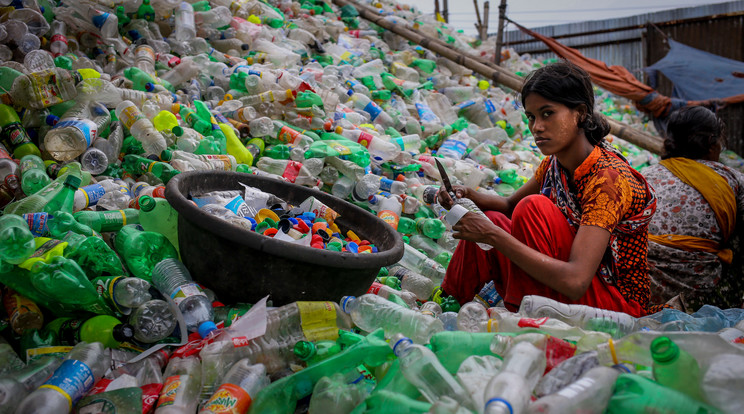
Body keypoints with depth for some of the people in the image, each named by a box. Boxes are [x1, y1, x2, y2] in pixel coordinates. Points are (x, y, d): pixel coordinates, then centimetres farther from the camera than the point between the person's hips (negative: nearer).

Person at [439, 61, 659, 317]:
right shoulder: (555, 162, -1)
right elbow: (511, 204, 16)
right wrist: (472, 198, -8)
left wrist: (493, 235, -31)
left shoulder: (609, 179, -25)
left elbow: (575, 282, -33)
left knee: (534, 208, -23)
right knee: (489, 221, -2)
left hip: (618, 302, -8)